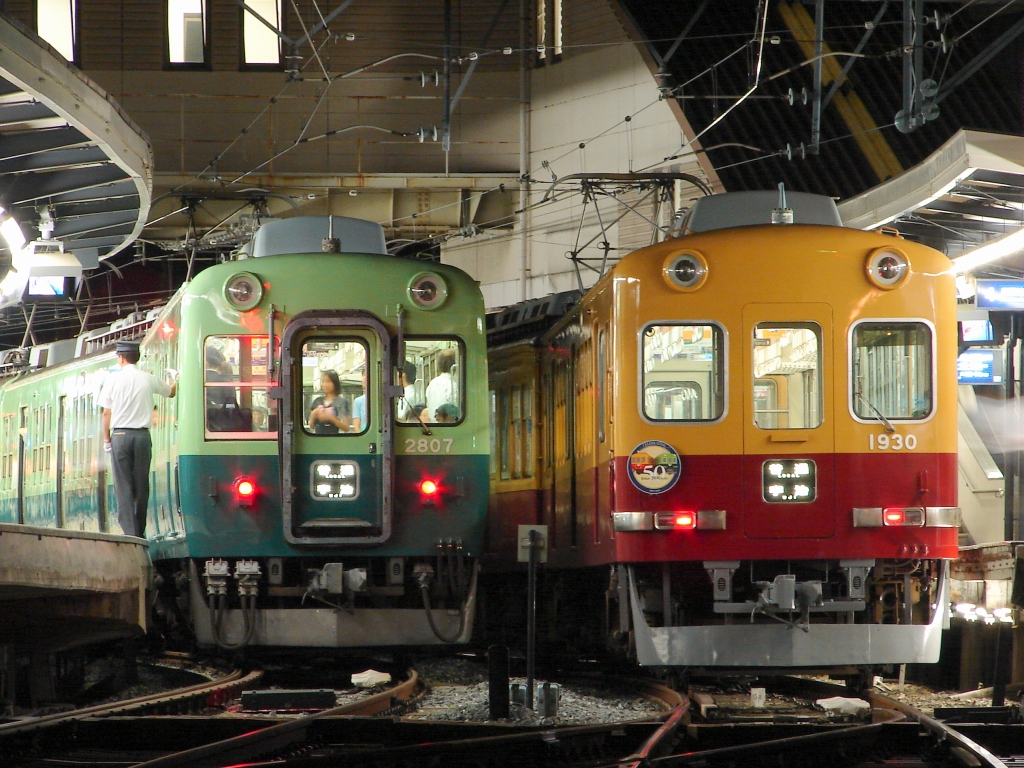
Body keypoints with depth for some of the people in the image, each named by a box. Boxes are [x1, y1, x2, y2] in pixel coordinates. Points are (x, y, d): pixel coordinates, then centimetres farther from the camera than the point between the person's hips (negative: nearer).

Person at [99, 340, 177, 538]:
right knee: (141, 485, 9)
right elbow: (171, 392, 23)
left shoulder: (113, 380, -3)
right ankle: (139, 531, 11)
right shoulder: (149, 380, 4)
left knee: (123, 485, -1)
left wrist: (107, 439, 8)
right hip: (142, 435, 2)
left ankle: (129, 531, -9)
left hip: (120, 435, -2)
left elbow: (106, 412, -3)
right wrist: (176, 379, 46)